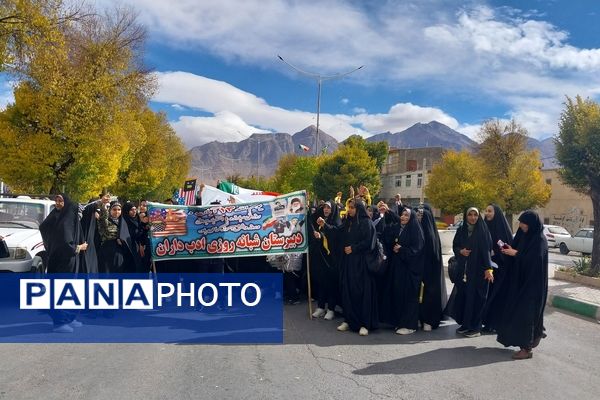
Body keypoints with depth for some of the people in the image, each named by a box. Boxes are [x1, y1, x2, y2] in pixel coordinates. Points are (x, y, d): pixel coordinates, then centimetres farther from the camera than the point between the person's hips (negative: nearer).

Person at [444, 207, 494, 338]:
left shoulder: (483, 230, -4)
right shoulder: (461, 230, 8)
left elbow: (486, 250, -10)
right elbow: (455, 246, 13)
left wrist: (488, 268, -18)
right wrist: (460, 251, -9)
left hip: (478, 269, -4)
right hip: (463, 269, 4)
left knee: (475, 297, -2)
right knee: (462, 295, 6)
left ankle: (475, 327, 8)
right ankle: (465, 324, 19)